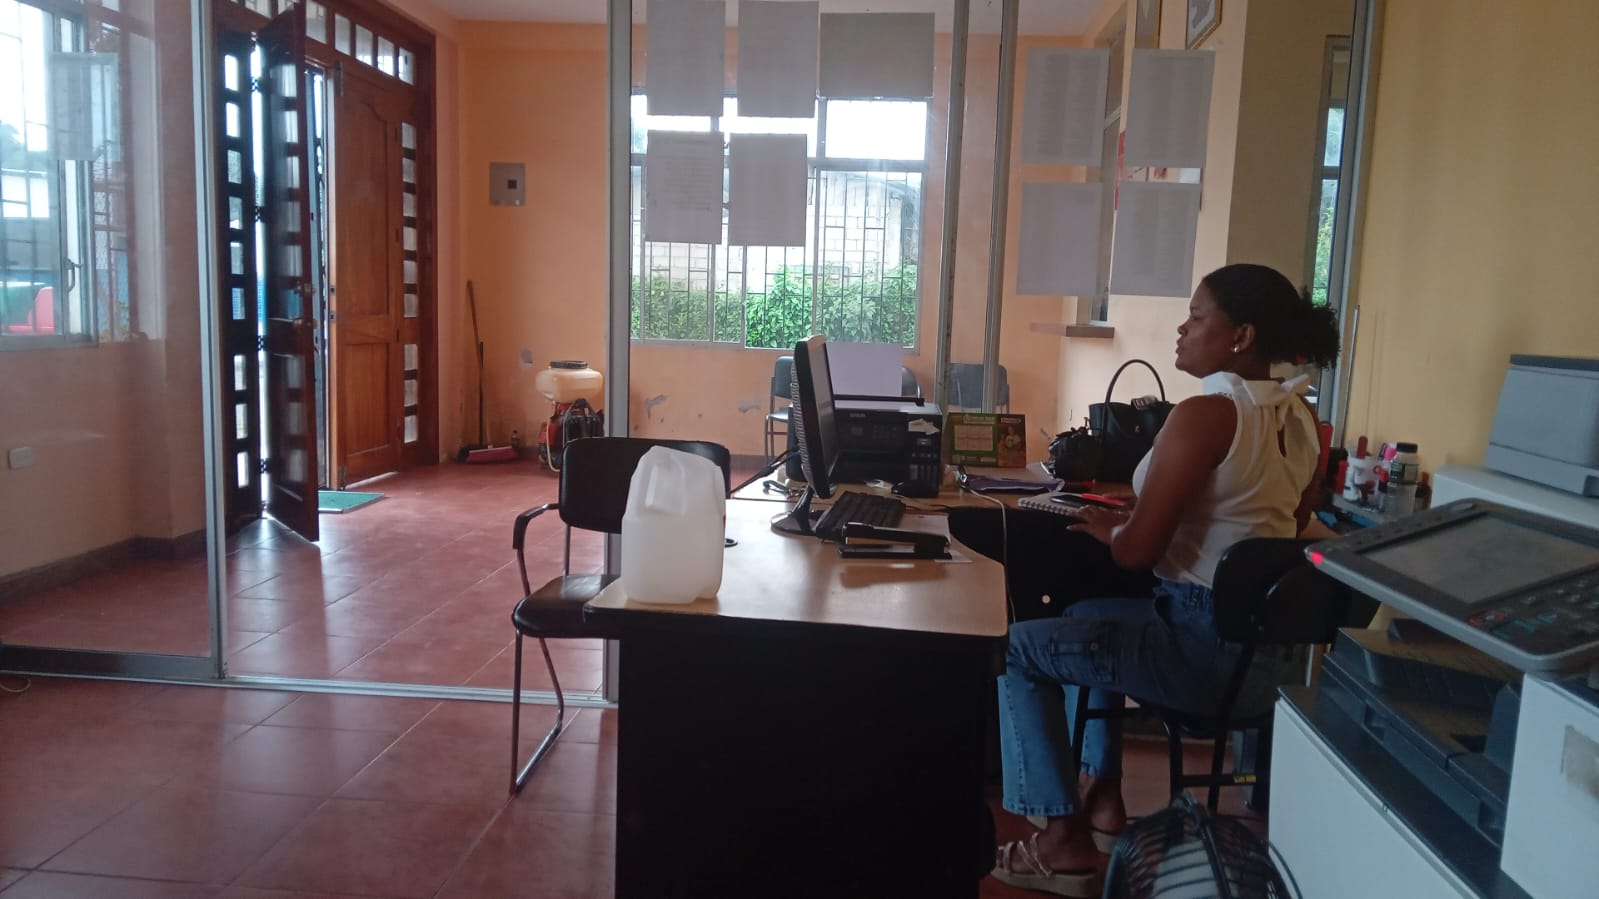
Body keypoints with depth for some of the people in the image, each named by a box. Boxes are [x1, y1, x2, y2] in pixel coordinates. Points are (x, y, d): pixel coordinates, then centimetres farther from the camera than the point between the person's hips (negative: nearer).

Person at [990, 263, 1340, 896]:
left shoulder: (1205, 414, -20)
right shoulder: (1300, 417, 7)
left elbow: (1138, 552, -21)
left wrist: (1107, 528, 2)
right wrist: (1139, 515, 21)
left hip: (1207, 648, -10)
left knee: (1017, 647, 1)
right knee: (1086, 616, 29)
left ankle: (1064, 841, 6)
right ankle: (1103, 800, 31)